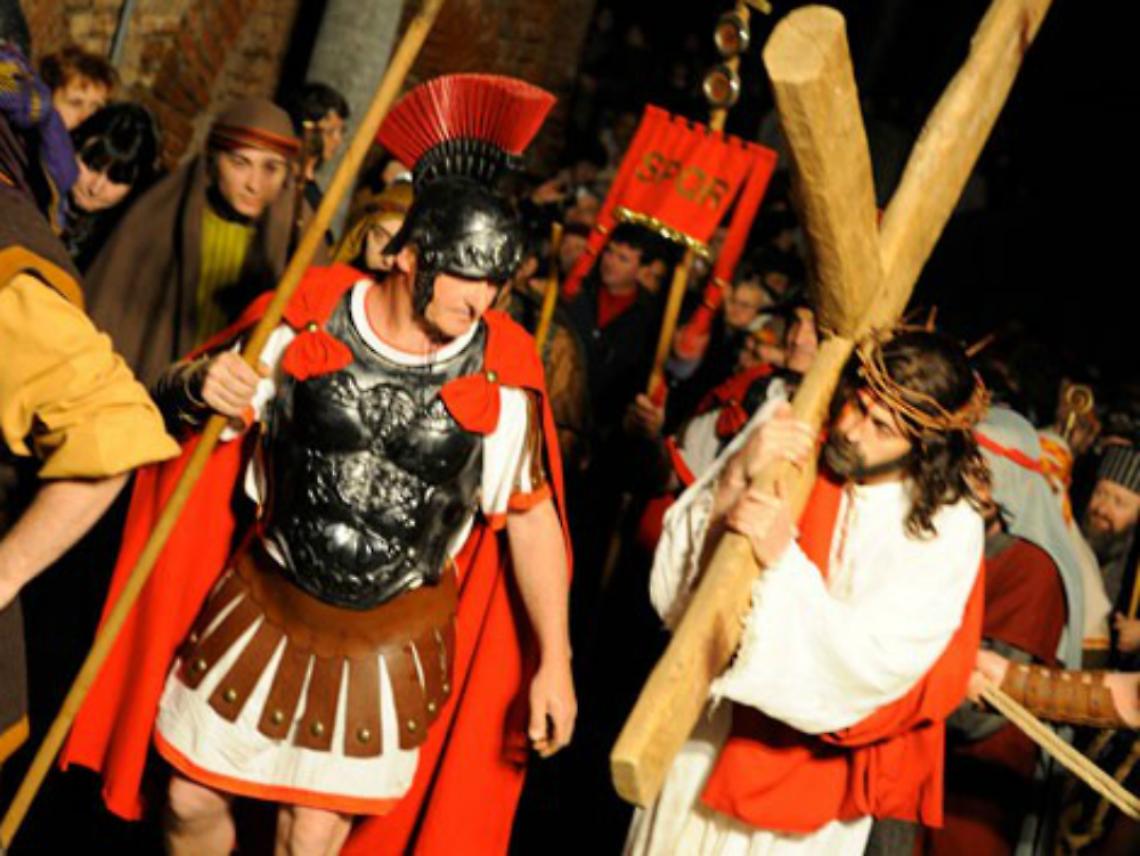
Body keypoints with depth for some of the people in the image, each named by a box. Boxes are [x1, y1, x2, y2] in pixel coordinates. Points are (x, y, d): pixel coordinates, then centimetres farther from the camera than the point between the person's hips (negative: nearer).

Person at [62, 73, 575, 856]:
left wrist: (554, 660, -5)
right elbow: (176, 400, 1)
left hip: (389, 644, -1)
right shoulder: (310, 316, -11)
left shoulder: (503, 375, -13)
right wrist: (201, 386, -24)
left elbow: (532, 519, -3)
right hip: (262, 611, 2)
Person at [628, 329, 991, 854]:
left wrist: (782, 561, -33)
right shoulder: (785, 428, -10)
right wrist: (736, 476, -27)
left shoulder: (948, 528, -15)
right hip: (706, 732, 3)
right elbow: (674, 585, -12)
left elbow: (870, 668, -23)